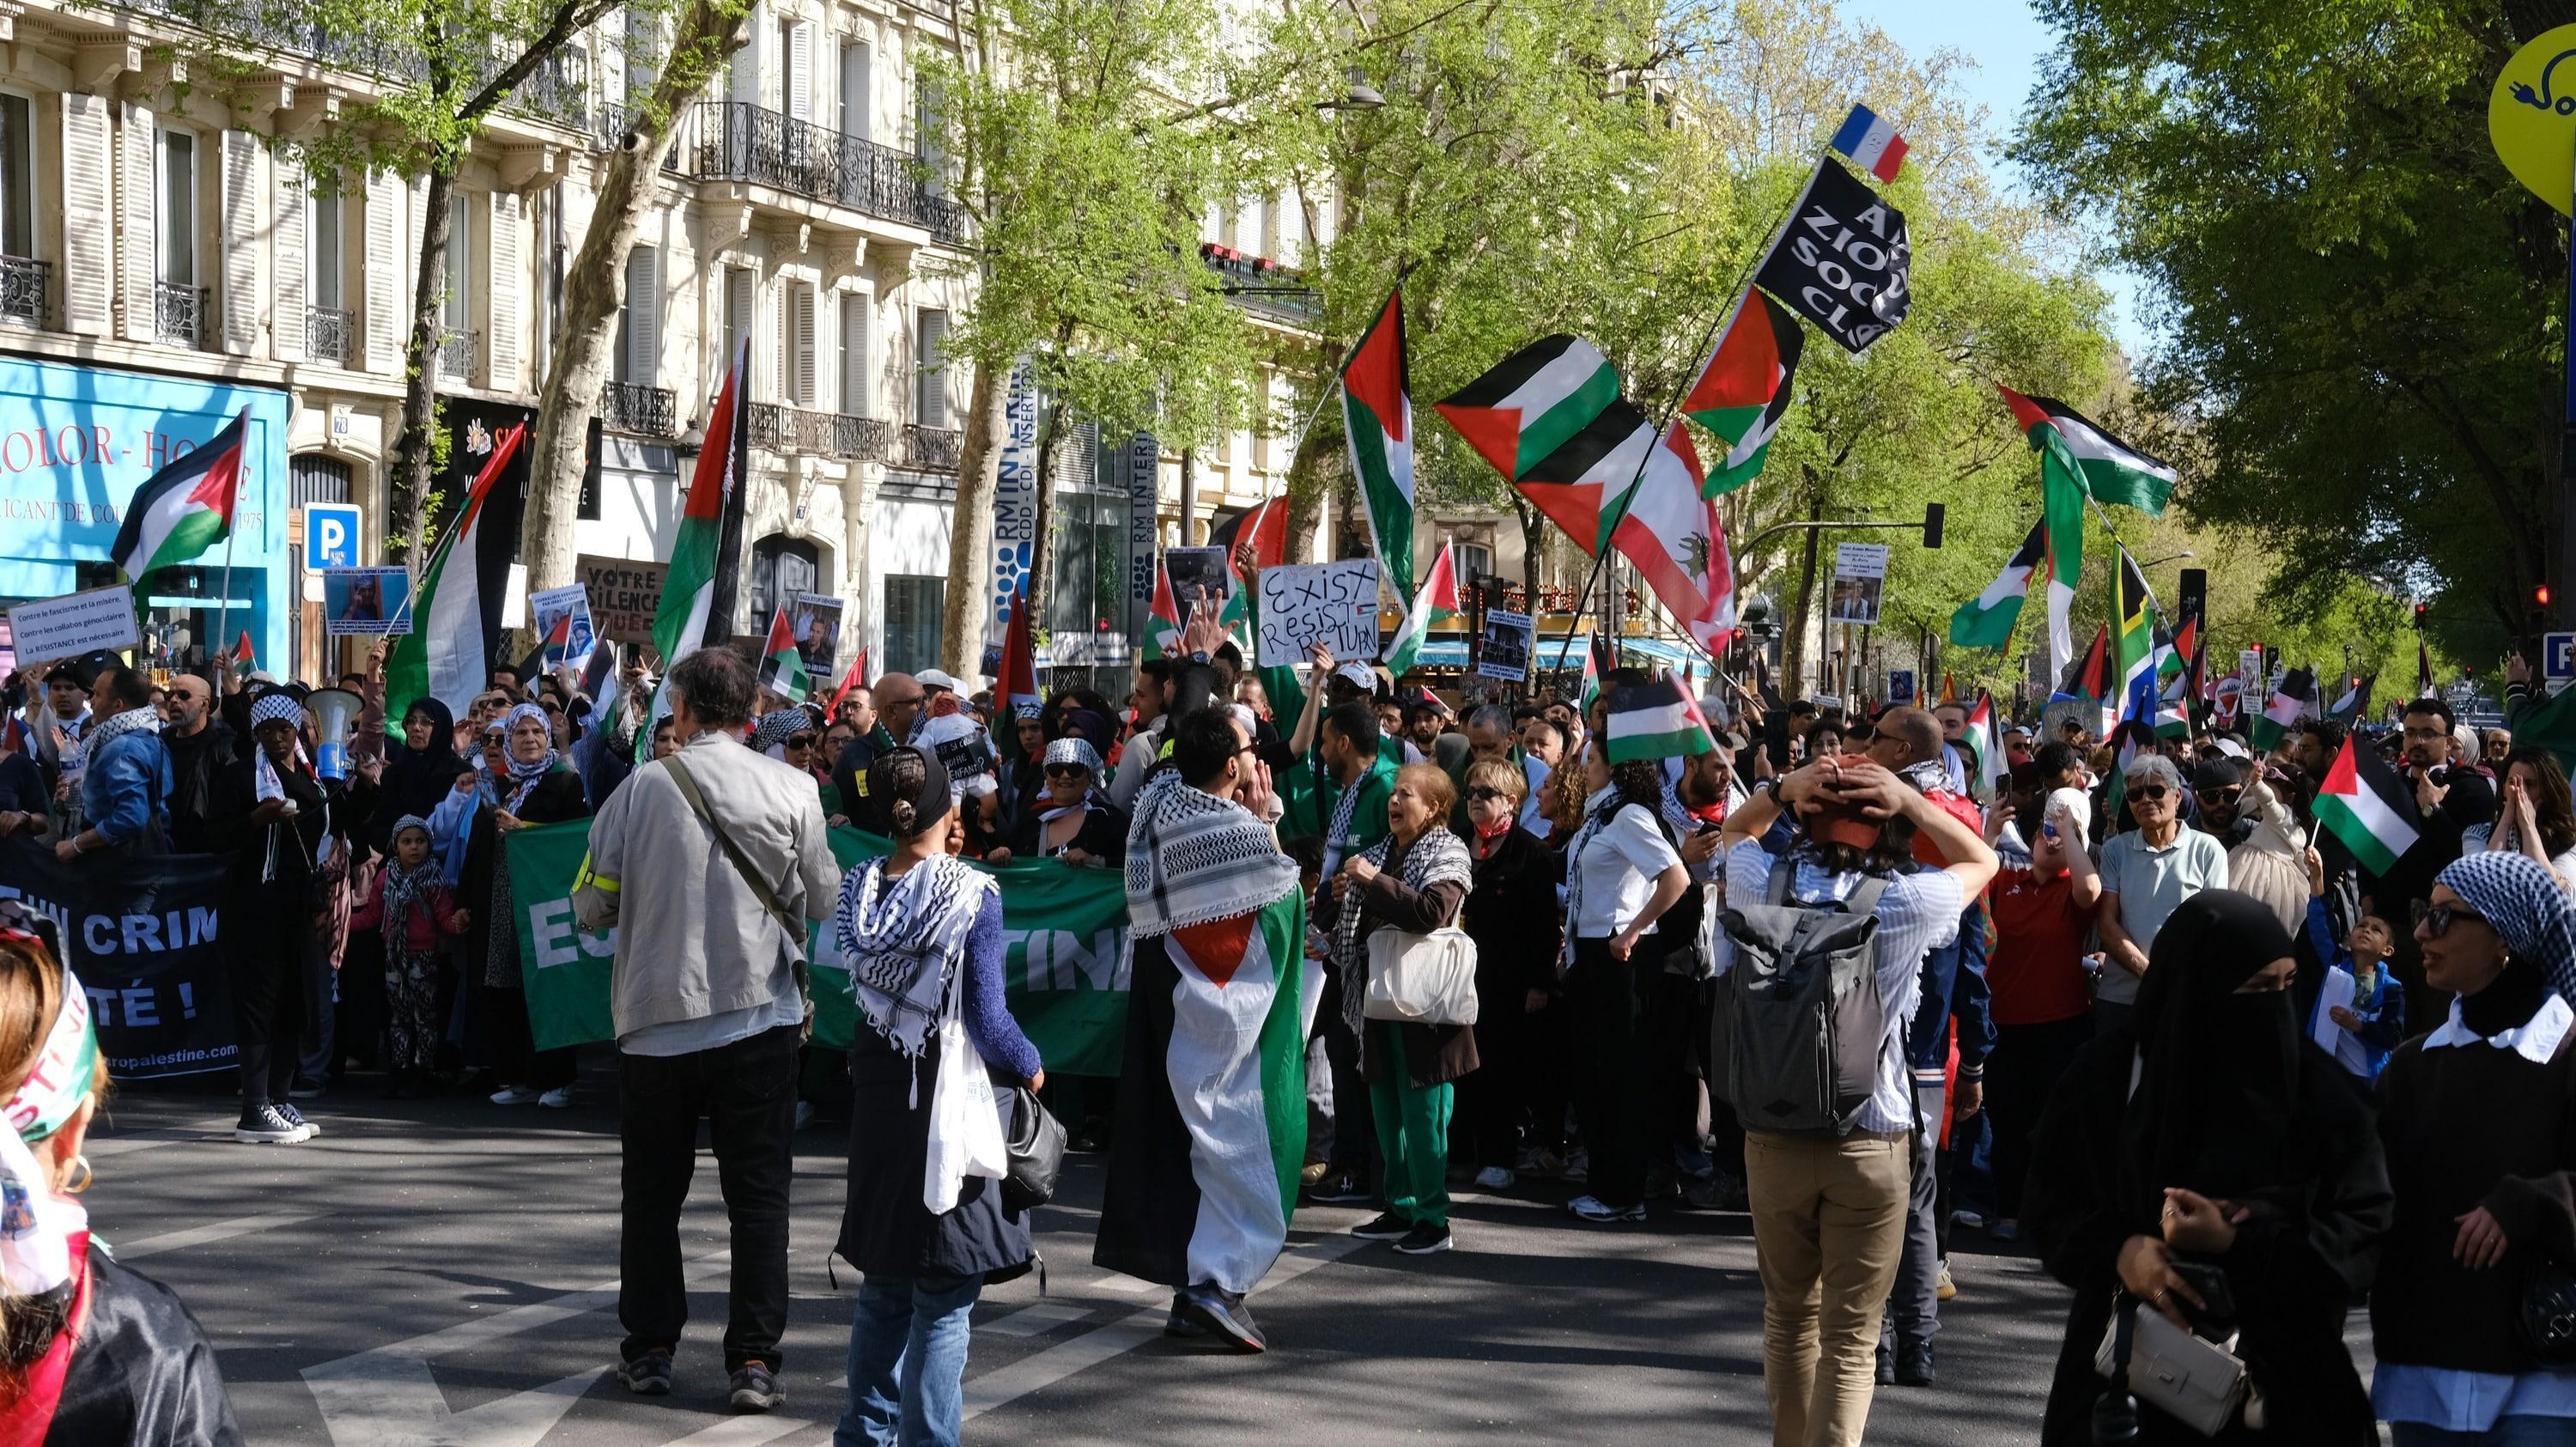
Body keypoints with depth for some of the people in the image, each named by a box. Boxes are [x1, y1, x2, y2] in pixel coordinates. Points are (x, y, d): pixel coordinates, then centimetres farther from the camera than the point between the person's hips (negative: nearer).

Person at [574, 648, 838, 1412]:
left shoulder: (641, 789, -5)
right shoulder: (791, 790, -6)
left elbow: (591, 907, 0)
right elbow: (821, 901, 3)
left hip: (655, 1018, 0)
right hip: (759, 1014, 0)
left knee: (652, 1192, 14)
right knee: (758, 1195, 5)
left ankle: (649, 1349, 19)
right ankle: (753, 1359, 1)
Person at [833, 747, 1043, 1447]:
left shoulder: (858, 892, 0)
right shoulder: (974, 894, -16)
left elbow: (865, 996, 7)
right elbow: (986, 1017, -15)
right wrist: (1030, 1067, 1)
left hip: (881, 1100, 6)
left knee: (884, 1283, 19)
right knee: (945, 1298, 0)